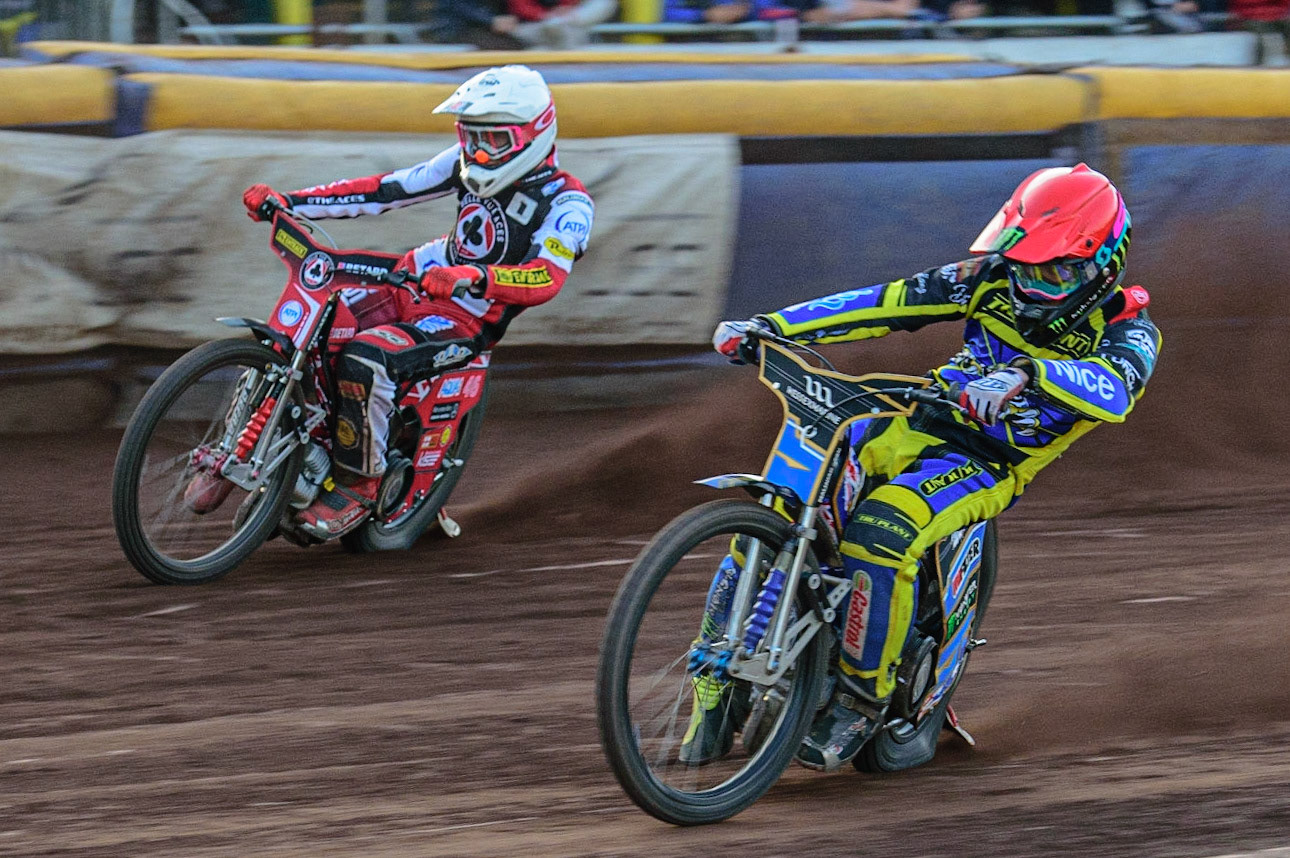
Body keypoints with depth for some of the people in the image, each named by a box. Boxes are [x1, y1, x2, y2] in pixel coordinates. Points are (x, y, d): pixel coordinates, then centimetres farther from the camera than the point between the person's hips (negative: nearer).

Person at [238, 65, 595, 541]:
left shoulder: (567, 203, -15)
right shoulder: (469, 163, 5)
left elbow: (547, 278, -31)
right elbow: (388, 190, 6)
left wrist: (474, 278, -50)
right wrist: (288, 202, -2)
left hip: (469, 319, -8)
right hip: (415, 283, 8)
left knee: (363, 359, -32)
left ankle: (358, 488, -16)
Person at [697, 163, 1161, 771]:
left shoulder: (1125, 328, -9)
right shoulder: (993, 279, 3)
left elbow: (1115, 389, -32)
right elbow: (886, 303, 2)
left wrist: (1029, 374, -50)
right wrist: (768, 328, -4)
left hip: (989, 465, -5)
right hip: (919, 425, 5)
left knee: (879, 537, -34)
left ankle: (862, 698, -18)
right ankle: (715, 683, -5)